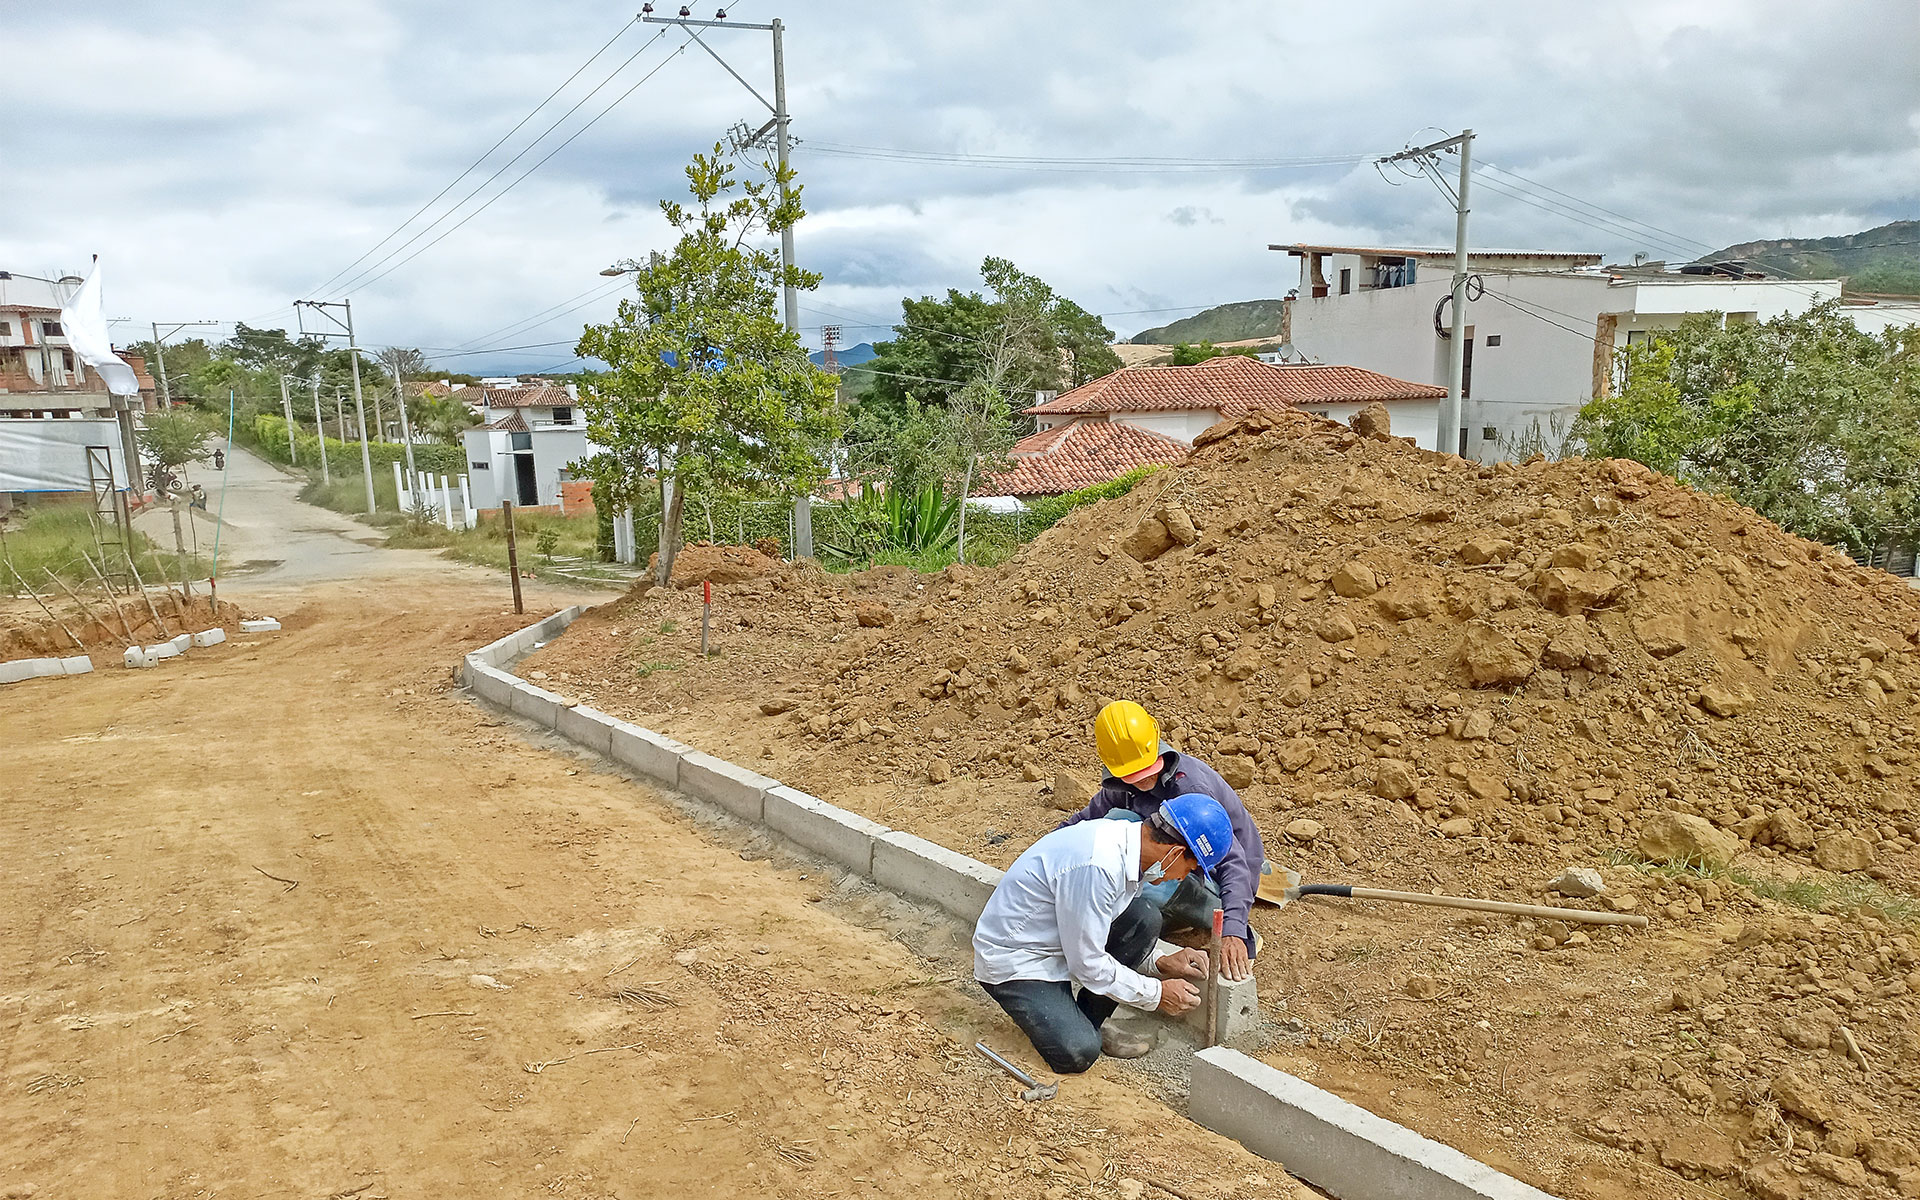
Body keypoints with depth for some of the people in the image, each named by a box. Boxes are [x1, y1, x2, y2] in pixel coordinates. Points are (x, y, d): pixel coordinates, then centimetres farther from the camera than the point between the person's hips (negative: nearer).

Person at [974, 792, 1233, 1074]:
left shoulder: (1127, 839, -3)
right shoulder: (1097, 866, -32)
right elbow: (1087, 963, -23)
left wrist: (1159, 963, 2)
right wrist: (1156, 994, -12)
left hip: (1058, 938, 9)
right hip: (1013, 961, -9)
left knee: (1144, 919, -10)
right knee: (1077, 1053, -25)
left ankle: (1089, 1022, 3)